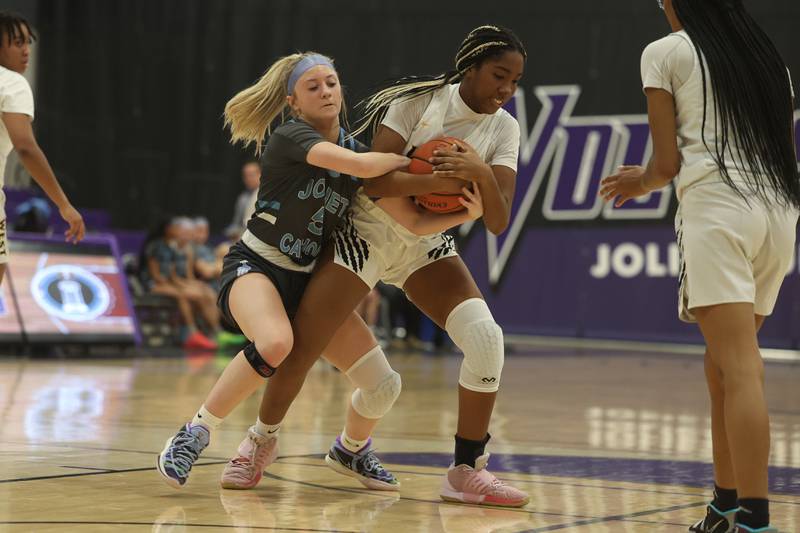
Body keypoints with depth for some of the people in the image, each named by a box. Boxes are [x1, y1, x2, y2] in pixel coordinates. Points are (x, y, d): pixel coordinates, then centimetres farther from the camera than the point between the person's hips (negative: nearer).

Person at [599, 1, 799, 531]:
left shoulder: (665, 54, 4)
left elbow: (667, 163, -1)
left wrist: (642, 182, 23)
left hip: (717, 209, -6)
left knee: (740, 372, -14)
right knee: (723, 363, 17)